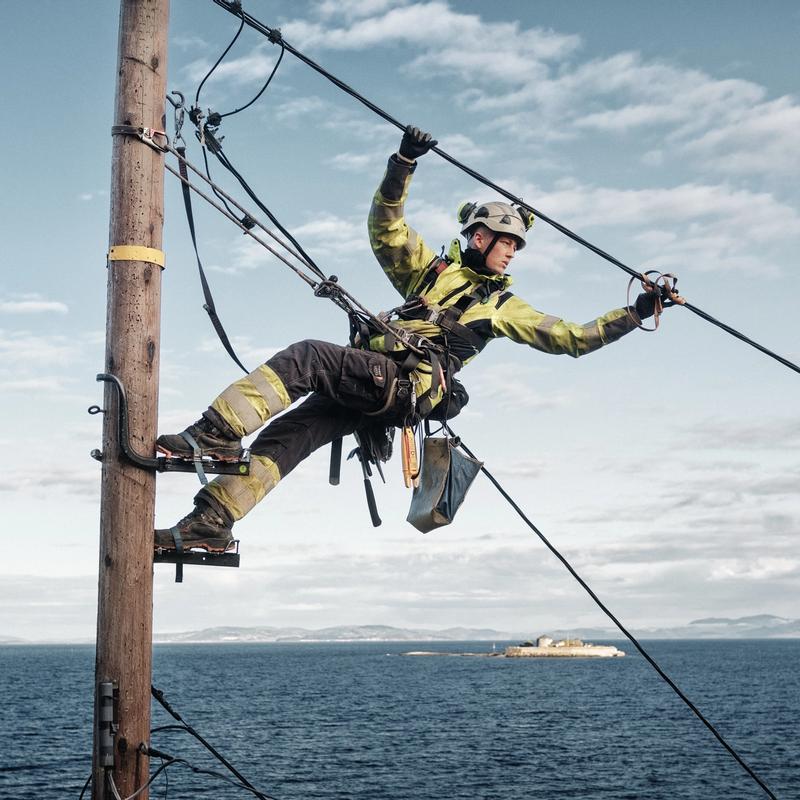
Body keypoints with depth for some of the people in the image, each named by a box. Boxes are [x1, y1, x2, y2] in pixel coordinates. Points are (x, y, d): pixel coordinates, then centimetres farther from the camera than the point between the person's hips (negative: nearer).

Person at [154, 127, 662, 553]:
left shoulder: (503, 307, 22)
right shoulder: (430, 267, 26)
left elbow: (572, 338, 21)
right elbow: (386, 225, 15)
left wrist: (635, 314, 17)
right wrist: (405, 164, 1)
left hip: (406, 385, -4)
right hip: (371, 385, 4)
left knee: (304, 356, -27)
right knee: (282, 440, -10)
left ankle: (215, 436, -34)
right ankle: (210, 523, -11)